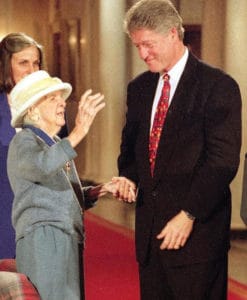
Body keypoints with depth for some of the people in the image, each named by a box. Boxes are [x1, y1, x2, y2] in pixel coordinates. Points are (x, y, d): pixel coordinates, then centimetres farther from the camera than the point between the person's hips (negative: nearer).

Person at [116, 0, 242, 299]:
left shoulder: (218, 86, -8)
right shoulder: (139, 87, 13)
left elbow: (223, 160, -13)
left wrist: (188, 215, -18)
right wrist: (127, 178, 0)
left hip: (197, 231, -6)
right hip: (150, 229, 6)